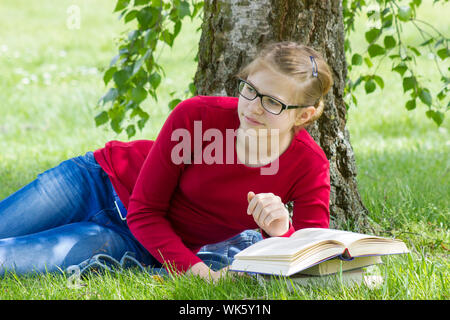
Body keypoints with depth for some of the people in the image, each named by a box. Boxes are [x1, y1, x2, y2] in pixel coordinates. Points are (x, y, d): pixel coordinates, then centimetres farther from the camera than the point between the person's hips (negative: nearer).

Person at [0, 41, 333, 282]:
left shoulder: (309, 166, -21)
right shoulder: (195, 115, -24)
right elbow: (145, 209, -15)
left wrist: (283, 233, -43)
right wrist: (195, 269, -30)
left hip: (137, 244, 0)